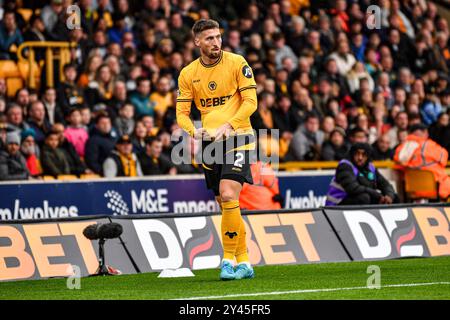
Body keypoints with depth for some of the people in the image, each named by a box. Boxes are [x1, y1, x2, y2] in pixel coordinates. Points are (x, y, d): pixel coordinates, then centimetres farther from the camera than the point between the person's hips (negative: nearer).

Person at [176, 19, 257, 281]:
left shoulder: (237, 63, -5)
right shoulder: (188, 74, 5)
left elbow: (250, 101, -8)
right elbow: (182, 113, 6)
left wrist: (229, 125, -20)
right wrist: (194, 131, -15)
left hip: (237, 138, -4)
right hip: (210, 142, 4)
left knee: (229, 196, -20)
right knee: (226, 204, 8)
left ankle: (229, 259, -13)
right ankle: (244, 263, 17)